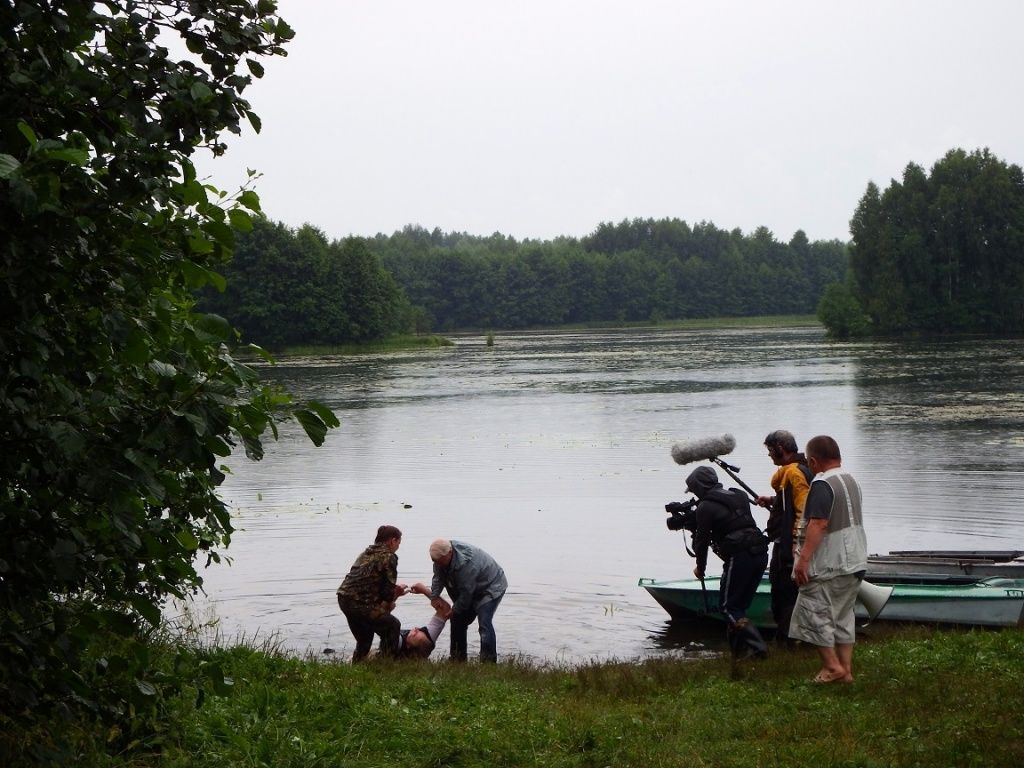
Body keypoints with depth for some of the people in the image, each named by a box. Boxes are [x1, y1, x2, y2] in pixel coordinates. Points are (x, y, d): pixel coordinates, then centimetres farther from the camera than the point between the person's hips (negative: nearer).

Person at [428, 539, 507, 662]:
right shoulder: (441, 557, -14)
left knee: (484, 622, -24)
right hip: (473, 591, 9)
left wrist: (454, 611, -17)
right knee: (458, 620, 9)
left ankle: (488, 661, -25)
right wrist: (434, 596, -18)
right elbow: (438, 578, -2)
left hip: (491, 587, -9)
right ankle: (457, 659, 20)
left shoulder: (466, 564, -39)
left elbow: (466, 593, -30)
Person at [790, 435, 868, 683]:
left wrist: (803, 558, -27)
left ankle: (832, 666, -1)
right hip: (854, 562, 9)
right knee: (843, 614, 14)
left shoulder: (822, 484, -18)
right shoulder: (851, 480, 12)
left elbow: (819, 524, -26)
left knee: (814, 611, -1)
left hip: (829, 566, -9)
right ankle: (846, 670, 14)